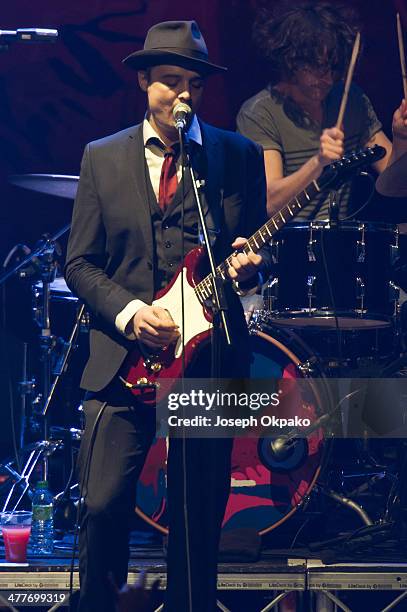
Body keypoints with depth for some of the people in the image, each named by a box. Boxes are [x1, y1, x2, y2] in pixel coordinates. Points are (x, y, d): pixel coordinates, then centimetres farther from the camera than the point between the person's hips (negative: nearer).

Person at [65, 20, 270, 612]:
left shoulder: (238, 156, 7)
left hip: (208, 356, 0)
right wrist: (128, 313, -10)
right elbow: (80, 262, 7)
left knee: (198, 515, 3)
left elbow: (256, 248, 10)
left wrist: (246, 265, -14)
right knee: (103, 506, -8)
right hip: (124, 356, 0)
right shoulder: (102, 158, 8)